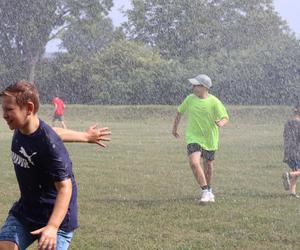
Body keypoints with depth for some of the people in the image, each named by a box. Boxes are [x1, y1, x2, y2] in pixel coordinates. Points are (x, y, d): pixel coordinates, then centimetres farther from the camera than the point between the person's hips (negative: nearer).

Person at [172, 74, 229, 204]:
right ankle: (205, 191, -14)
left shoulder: (214, 102, -12)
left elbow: (225, 117, -9)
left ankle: (208, 189, 39)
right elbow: (179, 112, 13)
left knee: (208, 166, 13)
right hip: (193, 138, 1)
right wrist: (175, 127, 19)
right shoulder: (190, 99, -4)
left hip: (210, 139, -1)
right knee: (194, 162, -21)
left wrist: (221, 122, -32)